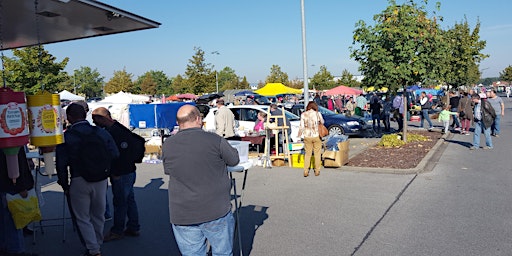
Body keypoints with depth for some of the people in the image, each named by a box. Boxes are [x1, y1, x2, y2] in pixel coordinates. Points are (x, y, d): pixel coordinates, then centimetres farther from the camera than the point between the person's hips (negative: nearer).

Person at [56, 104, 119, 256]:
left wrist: (65, 185, 4)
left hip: (79, 181, -3)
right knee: (98, 215, 20)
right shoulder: (101, 133, 0)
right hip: (101, 180, 3)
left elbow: (61, 164, -7)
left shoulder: (65, 137, -8)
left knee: (82, 218, 10)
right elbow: (115, 155, 0)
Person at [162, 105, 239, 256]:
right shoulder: (215, 140, -11)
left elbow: (167, 171, 11)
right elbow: (234, 160, 2)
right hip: (217, 211, -2)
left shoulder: (167, 145, -2)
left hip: (182, 216, 3)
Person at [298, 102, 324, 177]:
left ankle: (306, 171, 9)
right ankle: (317, 171, 18)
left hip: (307, 136, 1)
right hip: (316, 136, -1)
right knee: (317, 154, 13)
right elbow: (322, 122, 10)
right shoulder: (318, 114, -6)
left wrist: (299, 134, 8)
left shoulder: (303, 114, -5)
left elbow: (301, 126, -5)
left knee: (307, 154, 12)